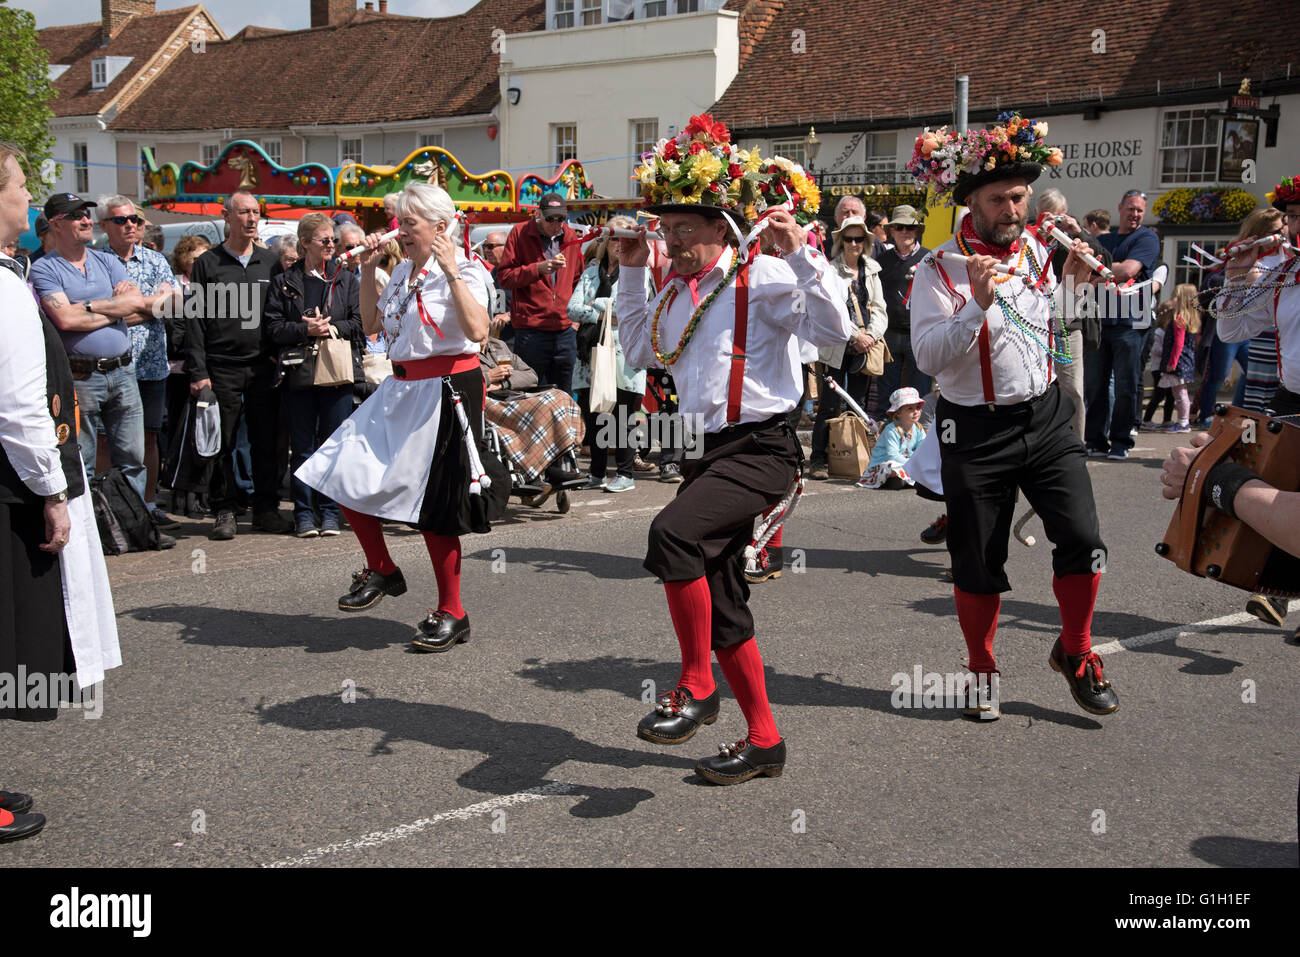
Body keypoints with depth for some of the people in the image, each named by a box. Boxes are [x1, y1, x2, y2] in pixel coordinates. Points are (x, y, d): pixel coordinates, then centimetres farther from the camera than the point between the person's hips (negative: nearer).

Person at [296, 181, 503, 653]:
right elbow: (371, 324, 20)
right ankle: (381, 570, 24)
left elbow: (477, 330, -27)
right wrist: (368, 270, 12)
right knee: (345, 474, 4)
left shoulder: (464, 270, -11)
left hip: (445, 392, -8)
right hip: (399, 391, 8)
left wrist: (452, 274, -28)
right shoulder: (404, 271, 12)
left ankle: (451, 614, 14)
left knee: (434, 507, -2)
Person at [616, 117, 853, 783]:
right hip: (706, 449, 9)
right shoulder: (675, 292, 14)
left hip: (760, 448, -8)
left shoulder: (761, 277, -9)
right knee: (718, 603, 10)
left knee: (673, 530, -32)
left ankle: (696, 686, -14)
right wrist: (630, 274, 20)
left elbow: (834, 329, -19)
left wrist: (800, 254, -25)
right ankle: (763, 740, 24)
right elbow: (641, 352, 28)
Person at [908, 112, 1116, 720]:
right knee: (977, 565, 5)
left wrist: (1073, 285, 2)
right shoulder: (940, 270, -9)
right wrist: (977, 304, -30)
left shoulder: (1039, 252, 7)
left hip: (1045, 416, 4)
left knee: (1083, 540, -8)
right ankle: (981, 672, 26)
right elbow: (928, 357, -19)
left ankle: (1075, 652, 16)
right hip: (976, 430, -3)